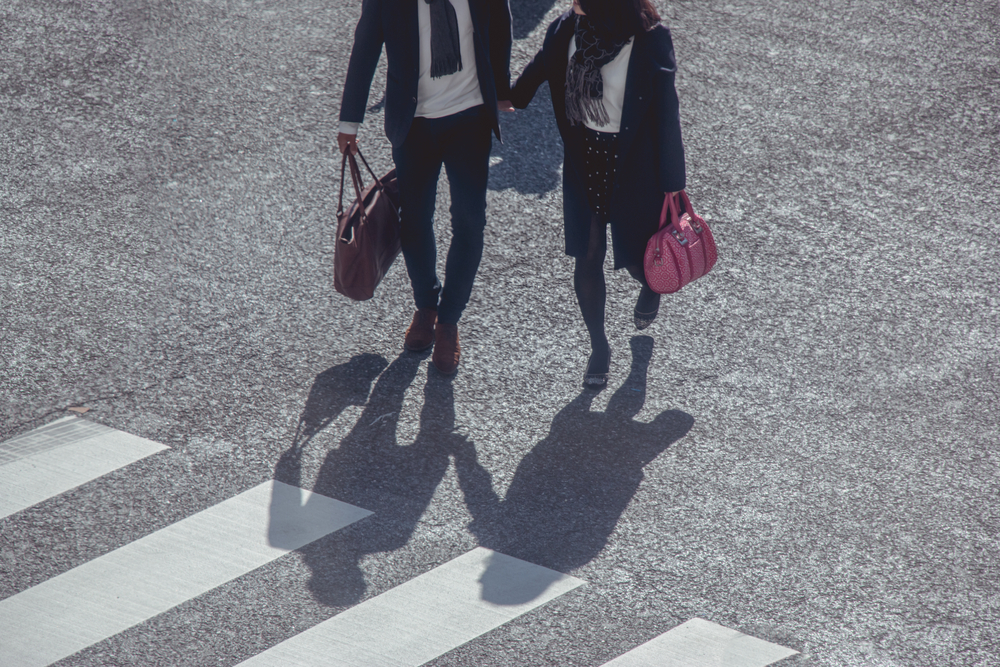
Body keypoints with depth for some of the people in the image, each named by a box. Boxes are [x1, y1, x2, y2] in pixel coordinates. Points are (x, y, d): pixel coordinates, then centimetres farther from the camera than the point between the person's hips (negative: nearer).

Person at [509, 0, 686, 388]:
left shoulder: (650, 41, -21)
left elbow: (665, 112, -15)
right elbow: (541, 67, 13)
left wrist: (672, 184, -12)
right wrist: (510, 97, 30)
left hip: (631, 162, -3)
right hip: (583, 158, 4)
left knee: (635, 256, 11)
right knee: (587, 256, 6)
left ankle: (650, 284, 50)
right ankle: (599, 347, 24)